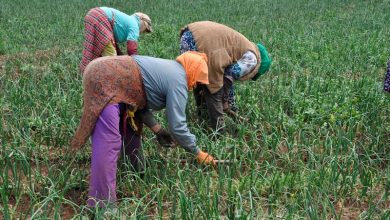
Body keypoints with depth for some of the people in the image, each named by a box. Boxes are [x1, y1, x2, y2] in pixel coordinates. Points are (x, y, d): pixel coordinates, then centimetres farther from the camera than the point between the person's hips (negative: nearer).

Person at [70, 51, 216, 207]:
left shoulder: (168, 70, 21)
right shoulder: (178, 80, -7)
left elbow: (140, 101, 23)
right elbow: (177, 126, -11)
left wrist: (156, 129, 17)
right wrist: (198, 153, 0)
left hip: (106, 74, 11)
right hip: (104, 82, -11)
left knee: (132, 125, 23)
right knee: (108, 143, -15)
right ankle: (102, 202, -14)